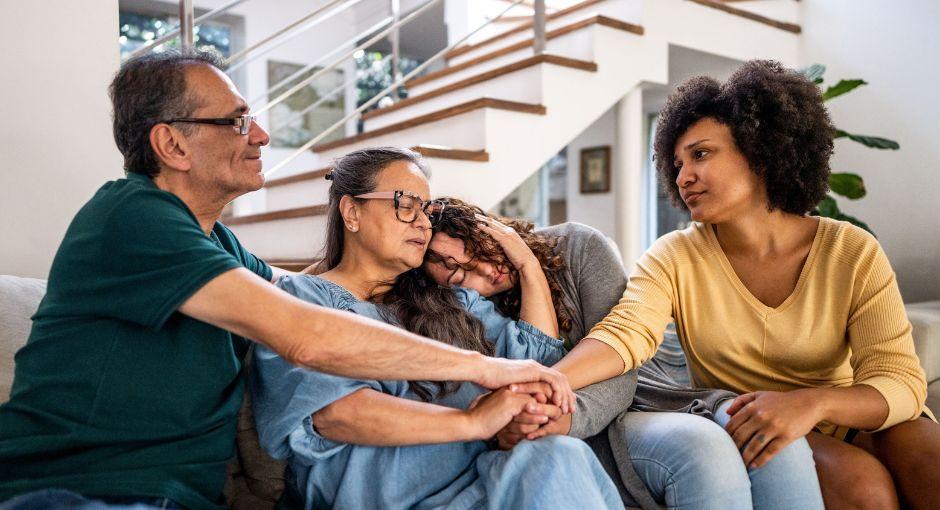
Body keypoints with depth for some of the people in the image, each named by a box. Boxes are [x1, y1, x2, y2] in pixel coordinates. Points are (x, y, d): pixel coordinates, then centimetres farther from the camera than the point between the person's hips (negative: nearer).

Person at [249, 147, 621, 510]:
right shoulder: (302, 297, 4)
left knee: (563, 453, -28)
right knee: (557, 462, -31)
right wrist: (472, 422, -21)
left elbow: (541, 351, 25)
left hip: (484, 478, 6)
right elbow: (327, 410, -15)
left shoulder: (449, 298, 23)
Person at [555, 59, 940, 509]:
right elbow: (624, 332, -25)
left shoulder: (852, 253, -8)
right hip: (743, 430, -1)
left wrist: (811, 402, -36)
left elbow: (902, 380, -14)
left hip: (852, 420, 2)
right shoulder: (675, 259, -8)